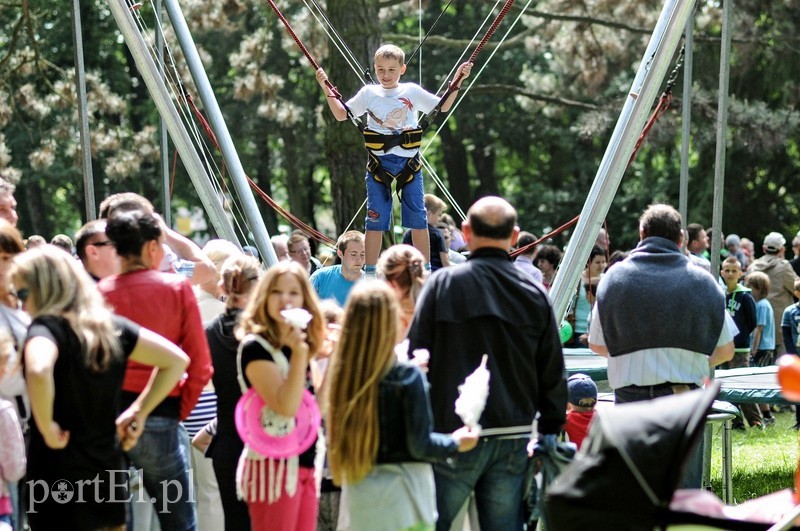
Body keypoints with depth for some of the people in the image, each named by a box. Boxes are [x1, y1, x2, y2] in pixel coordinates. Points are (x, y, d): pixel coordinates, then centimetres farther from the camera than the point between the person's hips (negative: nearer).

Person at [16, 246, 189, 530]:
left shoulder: (46, 327, -13)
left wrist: (47, 428, -22)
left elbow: (38, 371, -36)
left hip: (57, 486, -7)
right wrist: (139, 411, 9)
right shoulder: (110, 325, 7)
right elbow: (176, 360, 9)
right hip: (109, 480, 7)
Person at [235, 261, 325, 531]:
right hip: (272, 465, -8)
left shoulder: (301, 345, 15)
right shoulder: (255, 347, -10)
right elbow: (286, 406, -21)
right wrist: (299, 353, -26)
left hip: (303, 465, 8)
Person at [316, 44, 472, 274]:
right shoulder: (368, 93, 5)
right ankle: (370, 273, 8)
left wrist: (456, 82, 5)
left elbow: (443, 106, 14)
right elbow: (341, 114, 10)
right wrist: (327, 90, 2)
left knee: (417, 218, 2)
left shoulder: (412, 91, 5)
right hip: (378, 163, 0)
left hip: (409, 162, 0)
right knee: (375, 219, 2)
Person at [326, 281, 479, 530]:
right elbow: (420, 445, -12)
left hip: (358, 498, 5)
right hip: (401, 499, -5)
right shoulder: (408, 377, -12)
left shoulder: (341, 375, -1)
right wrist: (456, 443, 6)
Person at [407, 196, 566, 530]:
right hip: (513, 438, 3)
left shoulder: (443, 284, -5)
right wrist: (551, 429, 19)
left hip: (453, 433, -3)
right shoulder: (535, 294, 4)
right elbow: (553, 373, 8)